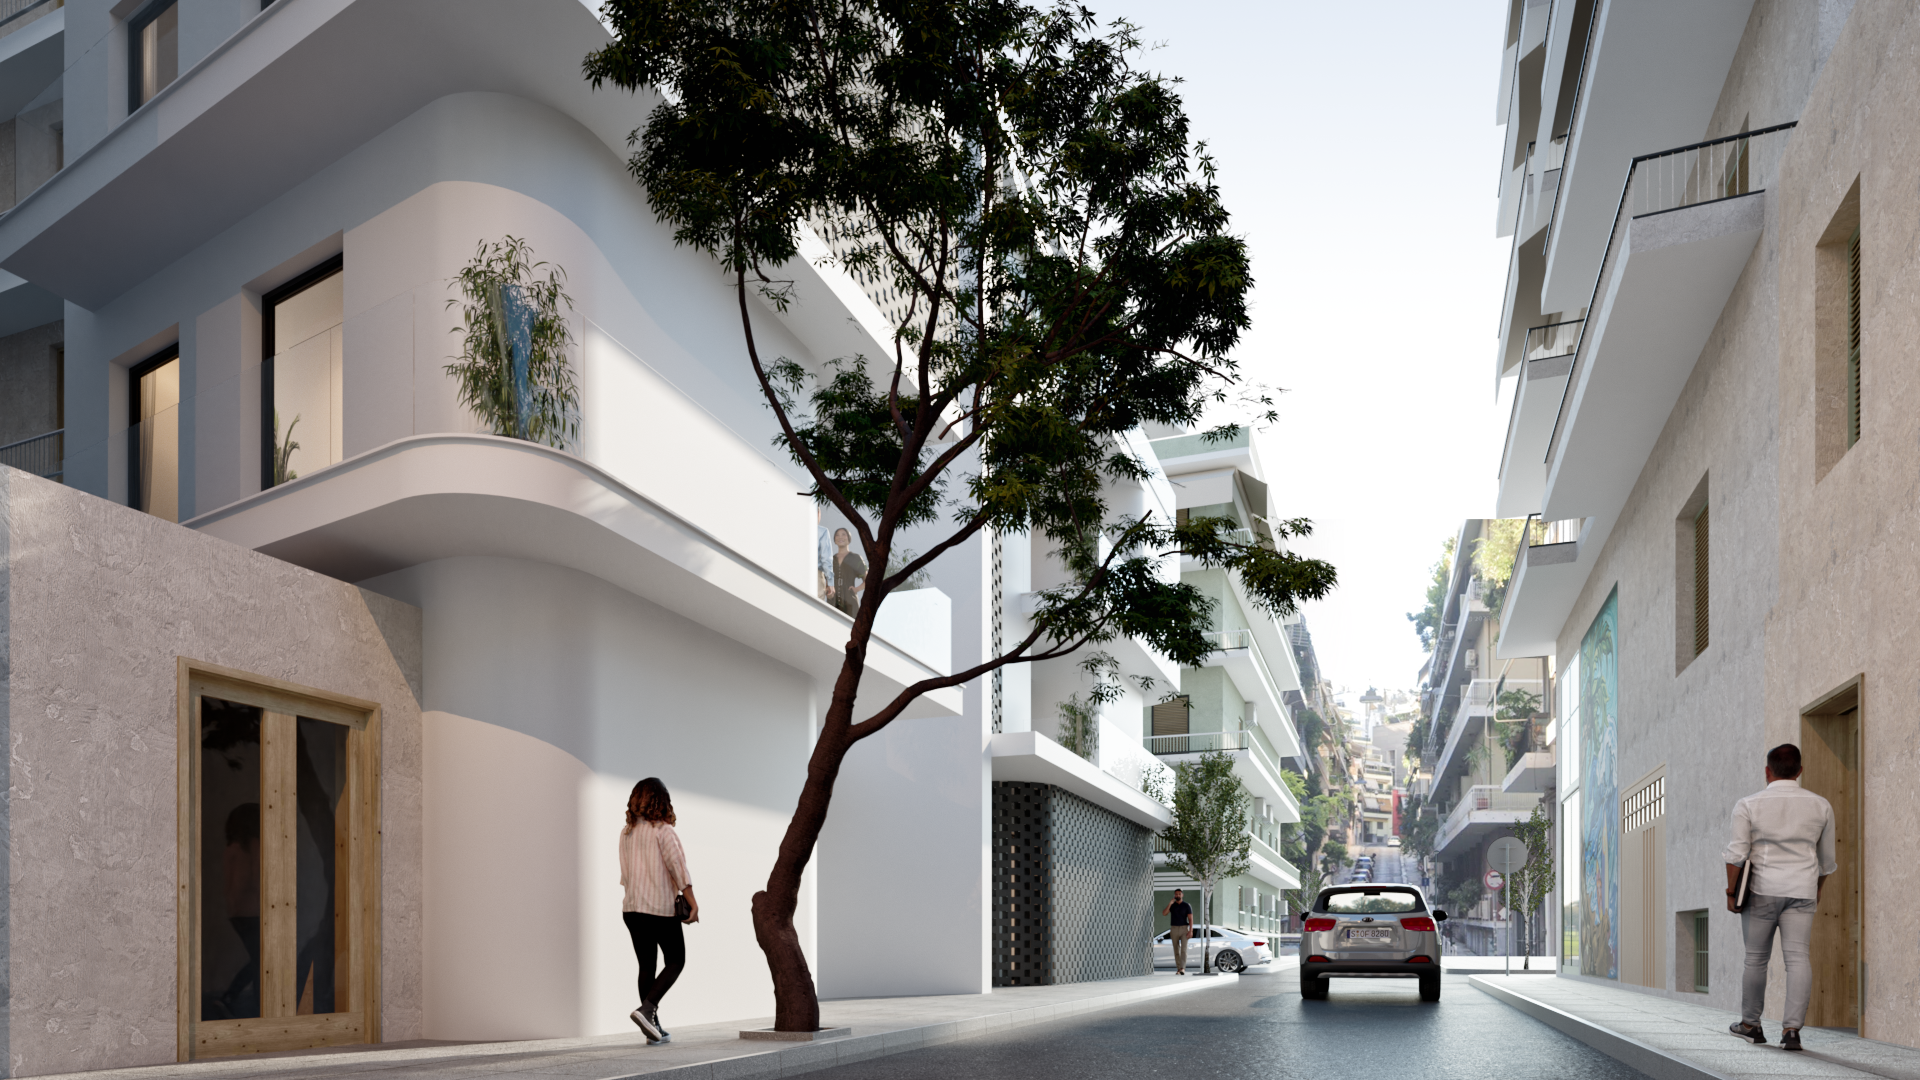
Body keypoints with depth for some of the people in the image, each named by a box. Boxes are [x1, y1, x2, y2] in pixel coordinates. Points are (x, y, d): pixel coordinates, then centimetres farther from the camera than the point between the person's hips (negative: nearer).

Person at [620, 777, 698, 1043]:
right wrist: (692, 902, -13)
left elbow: (625, 874, 10)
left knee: (646, 966, 11)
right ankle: (646, 1008, -12)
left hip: (632, 907, 6)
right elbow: (678, 867, -15)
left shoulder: (626, 833, 8)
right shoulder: (663, 831, -10)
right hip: (661, 907, -6)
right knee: (676, 961, 7)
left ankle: (653, 1027, 10)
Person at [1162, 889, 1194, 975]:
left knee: (1183, 949, -15)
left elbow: (1190, 919, -6)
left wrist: (1190, 931, -17)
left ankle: (1182, 969, -23)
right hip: (1174, 929, 3)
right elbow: (1164, 913, -10)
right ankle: (1178, 969, 12)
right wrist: (1169, 904, -20)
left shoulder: (1187, 906, -2)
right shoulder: (1171, 905, 7)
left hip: (1184, 929, -3)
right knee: (1176, 950, 4)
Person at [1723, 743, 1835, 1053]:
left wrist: (1731, 892, -3)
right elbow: (1827, 859, 12)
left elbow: (1737, 853, -12)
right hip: (1801, 893, 1)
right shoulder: (1820, 806, 4)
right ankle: (1792, 1029, -17)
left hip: (1761, 891, -1)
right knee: (1797, 958, -4)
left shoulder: (1749, 805, -5)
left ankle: (1750, 1024, 23)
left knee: (1755, 958, 10)